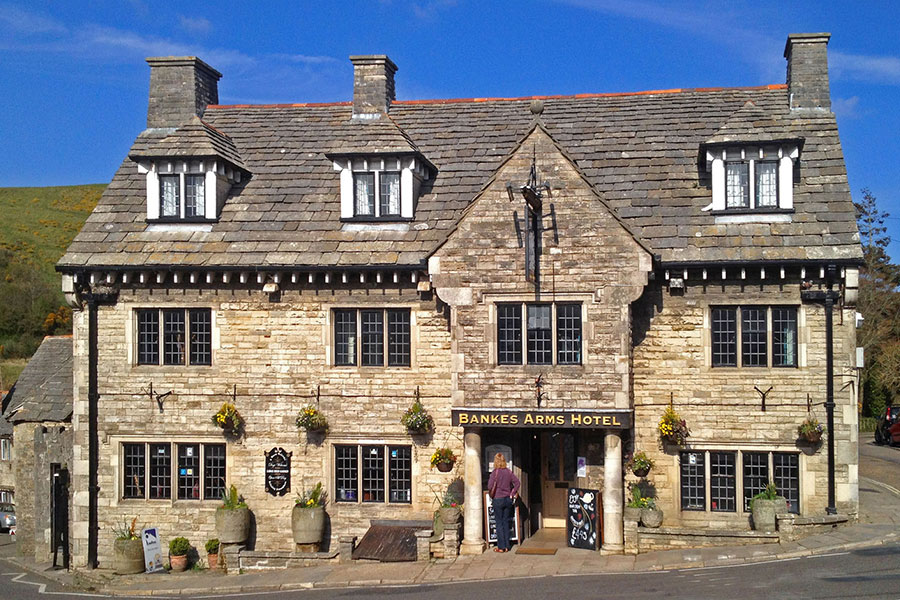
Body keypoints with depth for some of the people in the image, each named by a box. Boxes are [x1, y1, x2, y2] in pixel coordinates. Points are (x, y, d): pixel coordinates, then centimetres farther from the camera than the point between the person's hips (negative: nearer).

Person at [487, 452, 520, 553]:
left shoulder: (495, 472, -13)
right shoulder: (509, 472, 1)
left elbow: (490, 486, -18)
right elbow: (517, 482, 0)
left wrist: (491, 495, 0)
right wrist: (512, 494, 6)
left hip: (498, 500, -4)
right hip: (508, 499, 4)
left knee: (499, 523, 4)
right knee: (506, 522, 13)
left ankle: (501, 547, 5)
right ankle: (507, 546, 15)